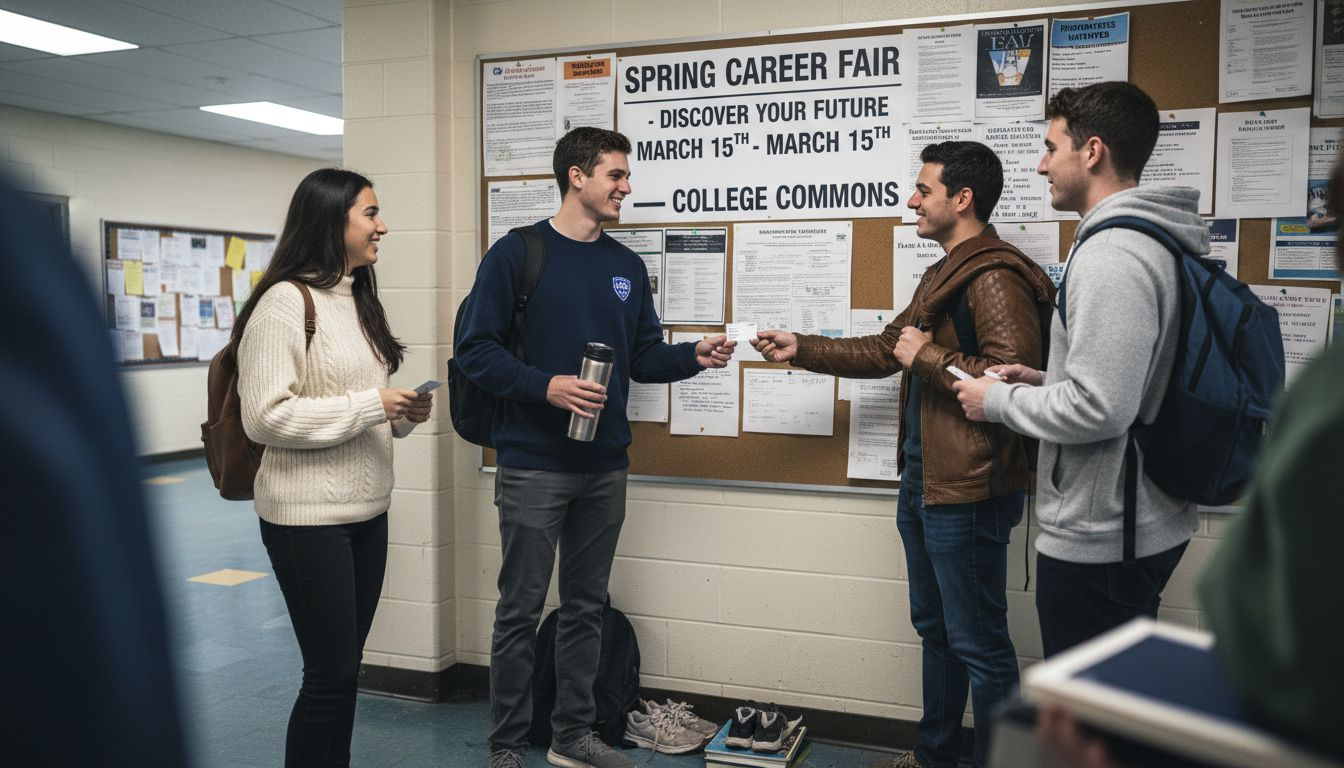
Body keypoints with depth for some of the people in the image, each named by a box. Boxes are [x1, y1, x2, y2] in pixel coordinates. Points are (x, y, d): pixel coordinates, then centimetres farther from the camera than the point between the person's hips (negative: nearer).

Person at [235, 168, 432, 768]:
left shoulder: (360, 301, 13)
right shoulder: (285, 301, -13)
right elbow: (263, 417, -20)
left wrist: (405, 413, 1)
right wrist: (371, 405, -19)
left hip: (367, 510, 8)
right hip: (309, 516, -8)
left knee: (344, 666, 15)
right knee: (331, 672, -1)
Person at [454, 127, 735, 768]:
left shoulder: (626, 266, 11)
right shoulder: (517, 253, -5)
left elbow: (644, 357, 13)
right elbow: (475, 349, -9)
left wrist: (694, 356, -5)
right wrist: (545, 385, -21)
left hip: (605, 468, 5)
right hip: (532, 467, -5)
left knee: (586, 607, 13)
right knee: (521, 609, 3)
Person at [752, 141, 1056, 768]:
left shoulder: (996, 279, -18)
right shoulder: (943, 276, 16)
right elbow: (886, 351, 23)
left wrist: (927, 356, -19)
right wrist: (801, 349, 18)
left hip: (967, 494, -11)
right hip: (922, 483, 11)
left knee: (978, 644, 1)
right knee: (935, 628, 22)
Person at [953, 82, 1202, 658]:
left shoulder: (1110, 256, -21)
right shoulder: (1156, 244, 11)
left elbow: (1100, 410, -27)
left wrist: (999, 401, -12)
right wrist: (1042, 381, 10)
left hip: (1096, 541, -10)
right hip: (1153, 525, 10)